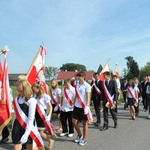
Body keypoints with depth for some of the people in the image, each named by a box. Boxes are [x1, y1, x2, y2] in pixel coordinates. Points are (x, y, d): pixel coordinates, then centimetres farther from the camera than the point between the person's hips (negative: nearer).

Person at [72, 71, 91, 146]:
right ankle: (79, 135, 30)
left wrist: (87, 106, -18)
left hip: (84, 106, -6)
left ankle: (84, 139, 21)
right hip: (77, 106, 6)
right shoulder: (77, 85, 8)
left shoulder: (87, 85, -9)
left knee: (85, 123, 6)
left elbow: (88, 97, -12)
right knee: (74, 121, 7)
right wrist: (73, 103, 11)